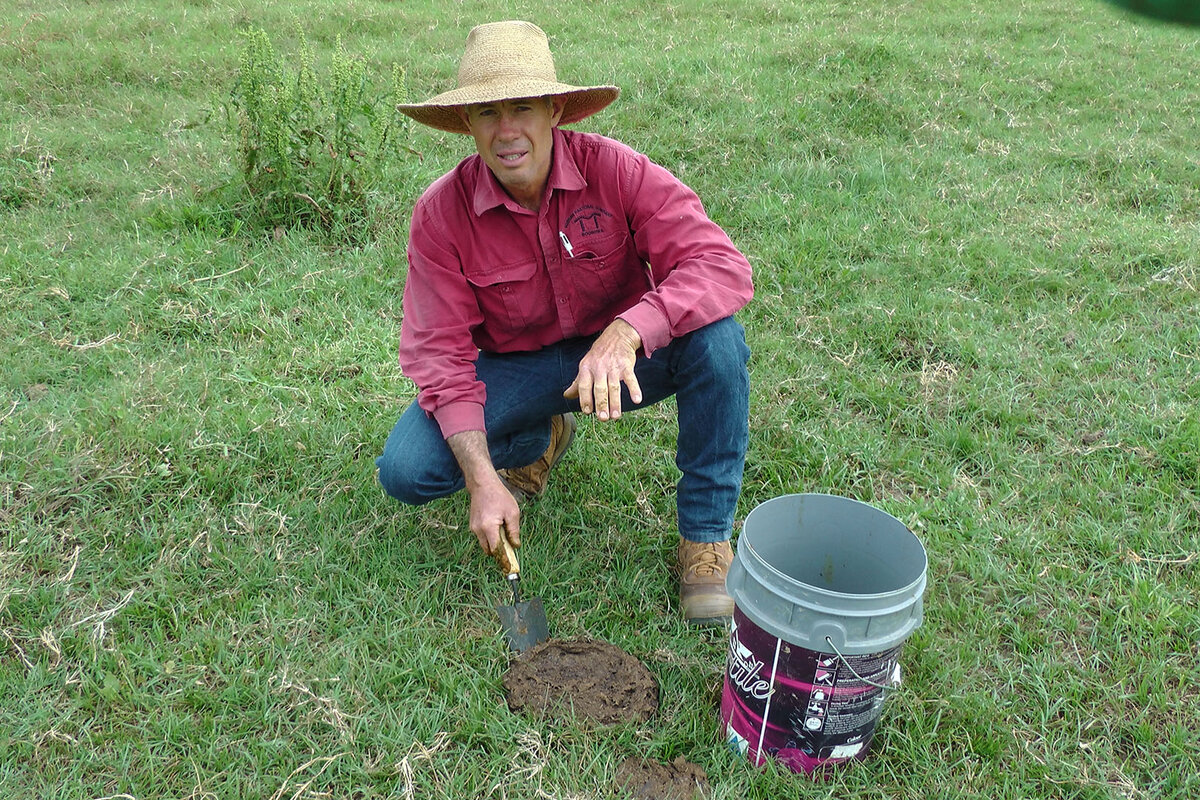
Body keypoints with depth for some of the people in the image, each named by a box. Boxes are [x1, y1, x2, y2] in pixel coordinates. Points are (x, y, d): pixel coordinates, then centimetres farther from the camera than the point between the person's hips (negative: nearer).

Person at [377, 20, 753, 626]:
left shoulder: (614, 169, -21)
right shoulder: (440, 213, -16)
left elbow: (721, 266, -29)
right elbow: (441, 353, -16)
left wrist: (625, 333, -47)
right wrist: (483, 481, -25)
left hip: (623, 359, -1)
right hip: (516, 367, 2)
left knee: (715, 336, -31)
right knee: (406, 470, -18)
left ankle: (705, 534, -13)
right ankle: (541, 440, 15)